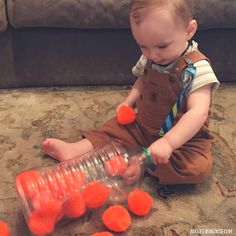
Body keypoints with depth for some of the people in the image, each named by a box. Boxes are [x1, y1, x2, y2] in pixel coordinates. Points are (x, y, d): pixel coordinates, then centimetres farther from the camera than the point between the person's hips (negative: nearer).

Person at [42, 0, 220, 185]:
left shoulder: (198, 68, -24)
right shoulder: (148, 58, -3)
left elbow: (198, 112, -33)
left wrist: (168, 142, -42)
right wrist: (129, 101, -1)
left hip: (183, 137, -5)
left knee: (199, 167, -30)